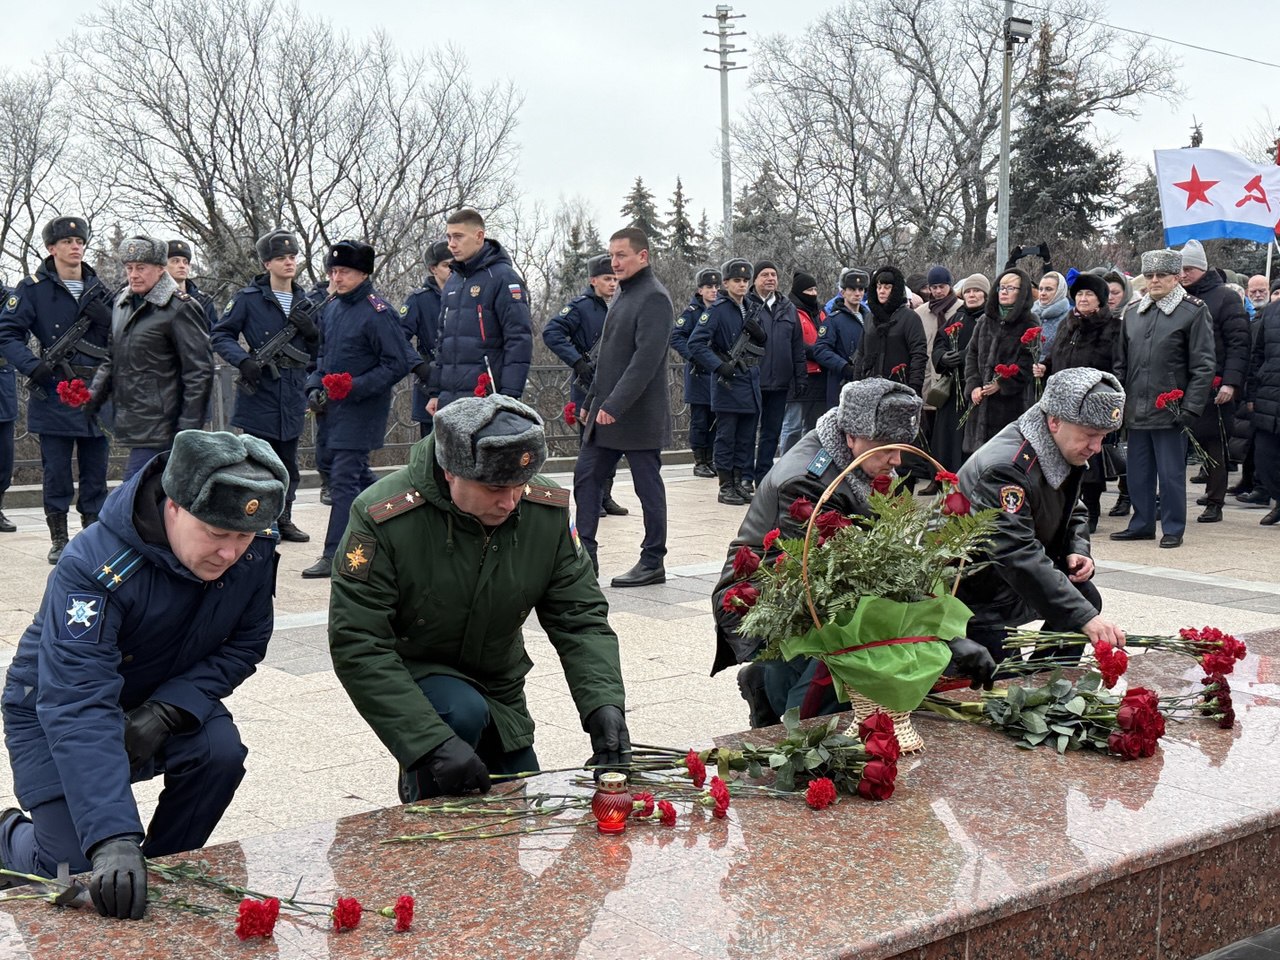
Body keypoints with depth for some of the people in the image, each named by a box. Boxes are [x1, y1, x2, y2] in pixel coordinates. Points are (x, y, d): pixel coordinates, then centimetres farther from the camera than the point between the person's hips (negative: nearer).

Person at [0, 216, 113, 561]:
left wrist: (105, 314, -8)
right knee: (56, 471, 3)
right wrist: (32, 366, -18)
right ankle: (58, 540, 12)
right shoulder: (33, 288, 0)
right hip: (54, 393, -4)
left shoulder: (99, 289, 13)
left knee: (96, 471, 8)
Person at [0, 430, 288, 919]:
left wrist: (167, 712, -26)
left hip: (170, 700, 4)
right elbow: (77, 706, -43)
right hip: (54, 709, -4)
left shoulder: (256, 549, -20)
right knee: (79, 867, -13)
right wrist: (113, 840, -53)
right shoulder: (95, 567, -36)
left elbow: (244, 644, -8)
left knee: (219, 751, -25)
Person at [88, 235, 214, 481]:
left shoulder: (180, 308, -10)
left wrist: (187, 430, -15)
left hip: (157, 427, -7)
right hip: (130, 422, 8)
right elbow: (113, 357, 23)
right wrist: (95, 392, 6)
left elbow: (199, 373, -12)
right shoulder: (122, 302, 14)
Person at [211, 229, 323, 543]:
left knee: (288, 465, 13)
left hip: (293, 398, 5)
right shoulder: (249, 298, -2)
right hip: (259, 396, -5)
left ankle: (283, 519, 25)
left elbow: (317, 353, 16)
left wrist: (311, 331, -6)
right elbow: (220, 335, -1)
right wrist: (243, 360, -17)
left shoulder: (305, 303, 12)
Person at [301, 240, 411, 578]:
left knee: (344, 478, -11)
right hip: (334, 409, 8)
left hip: (362, 409, -8)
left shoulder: (377, 311, -14)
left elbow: (397, 364, -15)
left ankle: (335, 555, -8)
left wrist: (355, 387, -21)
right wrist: (315, 387, 6)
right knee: (358, 475, 17)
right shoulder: (333, 307, 10)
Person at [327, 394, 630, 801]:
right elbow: (357, 647, -29)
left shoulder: (548, 511, -16)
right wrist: (432, 741, -39)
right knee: (463, 713, -36)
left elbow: (580, 617, -10)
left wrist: (604, 704, -29)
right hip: (412, 679, -5)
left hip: (500, 691, 5)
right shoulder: (384, 518, -29)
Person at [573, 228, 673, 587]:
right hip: (606, 411, 9)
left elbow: (646, 359, -23)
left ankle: (653, 563, 11)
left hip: (638, 416, -9)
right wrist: (591, 402, 18)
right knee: (585, 477, 7)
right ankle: (584, 555, 13)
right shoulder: (622, 295, 16)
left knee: (648, 488, 1)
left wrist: (615, 406, -26)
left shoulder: (654, 298, -14)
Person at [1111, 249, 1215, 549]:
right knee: (1138, 472, 11)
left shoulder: (1194, 312, -4)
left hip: (1170, 411, -5)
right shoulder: (1133, 312, 12)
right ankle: (1142, 524, 23)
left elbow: (1203, 367, -7)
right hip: (1136, 410, 5)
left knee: (1171, 473, 1)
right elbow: (1121, 363, 17)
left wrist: (1190, 409, -13)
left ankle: (1173, 529, 11)